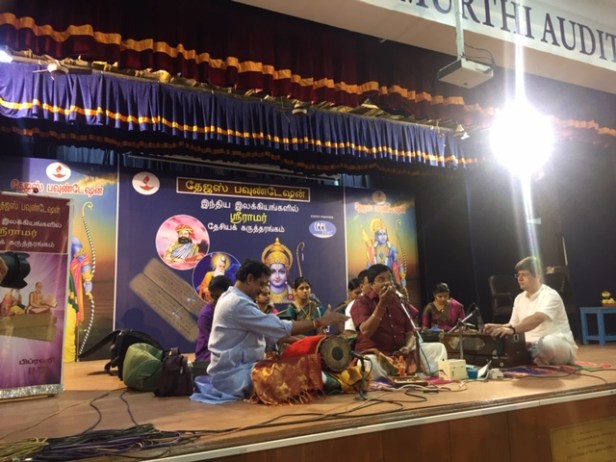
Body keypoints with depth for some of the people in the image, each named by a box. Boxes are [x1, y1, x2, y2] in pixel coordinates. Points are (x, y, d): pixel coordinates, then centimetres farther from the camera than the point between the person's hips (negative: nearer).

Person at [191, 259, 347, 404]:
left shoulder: (233, 299, 13)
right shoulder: (238, 304, -20)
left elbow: (268, 331, 13)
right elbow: (281, 328, -23)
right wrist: (320, 321, -16)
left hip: (235, 368, 10)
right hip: (233, 375, -10)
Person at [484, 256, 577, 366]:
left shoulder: (550, 295, -14)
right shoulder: (519, 299, 10)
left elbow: (537, 318, -33)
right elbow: (513, 325, 13)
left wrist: (512, 329, -49)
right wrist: (497, 327, -10)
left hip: (560, 346, -7)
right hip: (533, 346, 7)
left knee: (546, 344, -41)